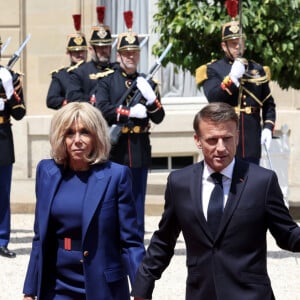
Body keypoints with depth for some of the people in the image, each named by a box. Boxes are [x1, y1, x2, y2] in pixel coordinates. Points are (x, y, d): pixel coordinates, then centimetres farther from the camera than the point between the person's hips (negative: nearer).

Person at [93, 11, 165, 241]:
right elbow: (102, 110, -13)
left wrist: (150, 97, -14)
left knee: (138, 203, 7)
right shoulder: (106, 82, 2)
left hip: (140, 151, 3)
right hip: (114, 150, -2)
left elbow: (158, 118, 4)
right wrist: (130, 112, -16)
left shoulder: (147, 83, 10)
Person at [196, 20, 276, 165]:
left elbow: (269, 104, 13)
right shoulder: (212, 70, 2)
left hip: (252, 142, 4)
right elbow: (213, 98, -14)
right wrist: (232, 77, -21)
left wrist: (268, 128, -1)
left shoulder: (257, 70, 13)